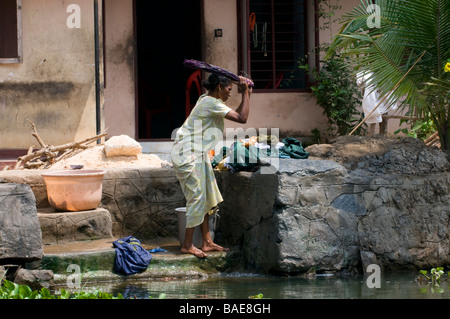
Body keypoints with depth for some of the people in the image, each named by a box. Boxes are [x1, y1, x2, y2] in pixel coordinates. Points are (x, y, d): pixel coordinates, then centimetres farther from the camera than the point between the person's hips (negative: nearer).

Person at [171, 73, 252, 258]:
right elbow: (242, 118, -20)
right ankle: (187, 245, 1)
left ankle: (207, 243, 16)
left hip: (198, 155, 11)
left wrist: (247, 94, 10)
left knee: (206, 197, 12)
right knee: (197, 196, -7)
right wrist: (245, 94, -12)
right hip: (188, 154, -11)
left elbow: (235, 115, 18)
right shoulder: (212, 104, -18)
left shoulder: (208, 101, 13)